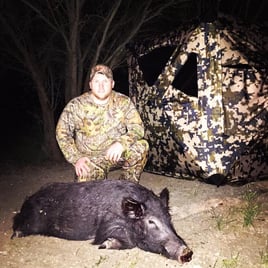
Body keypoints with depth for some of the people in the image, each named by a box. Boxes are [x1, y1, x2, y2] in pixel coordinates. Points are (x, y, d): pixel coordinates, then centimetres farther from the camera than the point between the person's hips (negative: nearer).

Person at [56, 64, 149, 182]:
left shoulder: (124, 102, -7)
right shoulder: (76, 105, -9)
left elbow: (137, 128, -11)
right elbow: (62, 132, -2)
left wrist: (121, 143, -31)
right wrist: (76, 158, -11)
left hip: (116, 153, 2)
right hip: (90, 159, -1)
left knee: (141, 145, -24)